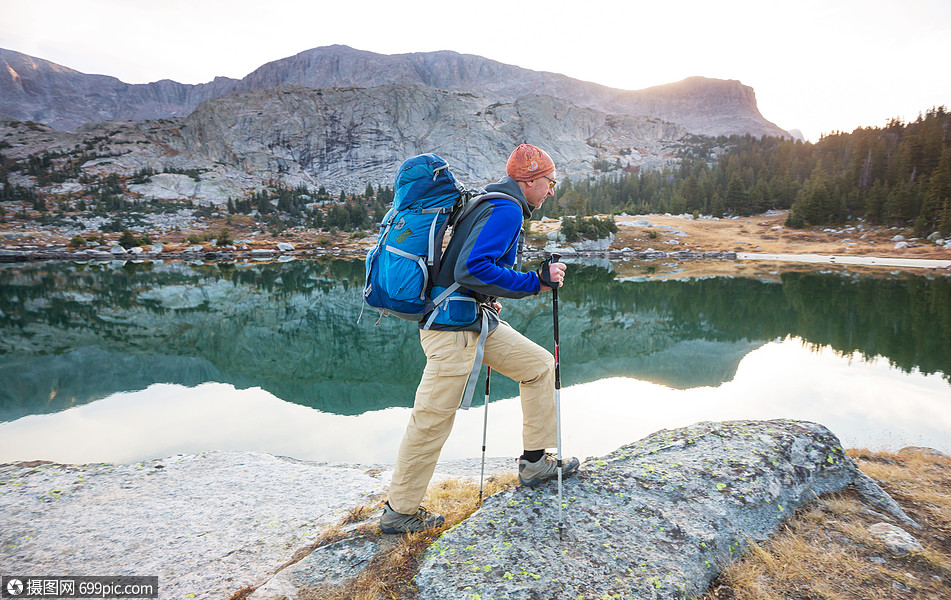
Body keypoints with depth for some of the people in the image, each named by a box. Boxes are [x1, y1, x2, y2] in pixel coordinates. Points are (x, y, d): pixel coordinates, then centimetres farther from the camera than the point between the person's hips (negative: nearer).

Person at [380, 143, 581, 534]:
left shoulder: (488, 202, 17)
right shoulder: (507, 209, -14)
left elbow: (466, 261, 24)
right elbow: (471, 269, -27)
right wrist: (535, 282, -22)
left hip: (476, 321, 10)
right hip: (452, 327, -10)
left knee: (540, 365, 14)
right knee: (433, 420, -1)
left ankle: (534, 462, 21)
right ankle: (399, 512, 16)